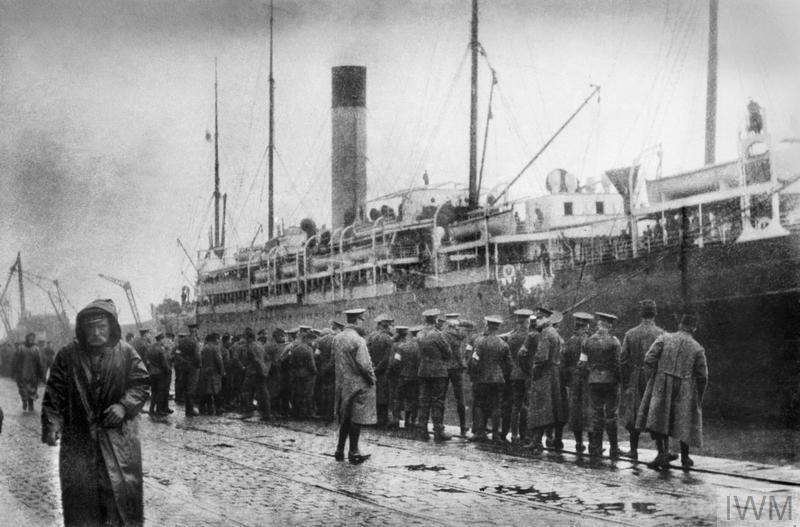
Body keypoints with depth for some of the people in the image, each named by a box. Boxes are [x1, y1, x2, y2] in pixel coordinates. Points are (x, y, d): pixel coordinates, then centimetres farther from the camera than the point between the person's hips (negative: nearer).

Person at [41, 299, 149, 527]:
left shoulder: (127, 353, 0)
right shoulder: (67, 355, 0)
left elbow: (141, 385, 2)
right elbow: (55, 394, -1)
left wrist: (124, 406, -15)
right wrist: (51, 423, -14)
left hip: (118, 435, -1)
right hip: (78, 437, 1)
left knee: (123, 489, -3)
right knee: (79, 491, 3)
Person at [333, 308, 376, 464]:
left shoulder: (336, 339, 5)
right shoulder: (358, 340, -18)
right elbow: (363, 364, -20)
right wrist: (372, 378, -6)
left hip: (342, 384, 7)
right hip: (358, 384, -7)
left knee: (345, 418, 16)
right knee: (356, 418, 1)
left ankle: (340, 450, 19)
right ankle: (353, 452, 5)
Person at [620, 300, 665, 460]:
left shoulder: (630, 334, 1)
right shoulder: (661, 334, -7)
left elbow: (623, 360, 2)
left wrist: (625, 383, 9)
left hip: (635, 379, 2)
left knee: (634, 415, 11)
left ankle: (634, 449, 18)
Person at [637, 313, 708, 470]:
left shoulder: (664, 339, 1)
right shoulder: (697, 348, 2)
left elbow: (649, 360, -7)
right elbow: (702, 376, 1)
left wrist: (651, 379, 2)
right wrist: (699, 398, 12)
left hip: (661, 387, -1)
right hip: (685, 391, 1)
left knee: (657, 420, 1)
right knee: (685, 422, 13)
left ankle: (663, 453, -13)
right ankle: (685, 458, 23)